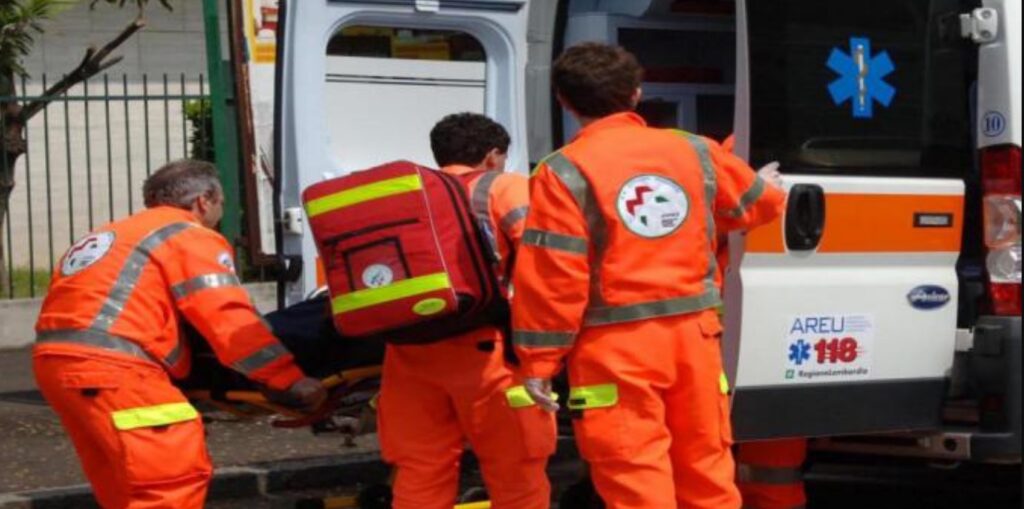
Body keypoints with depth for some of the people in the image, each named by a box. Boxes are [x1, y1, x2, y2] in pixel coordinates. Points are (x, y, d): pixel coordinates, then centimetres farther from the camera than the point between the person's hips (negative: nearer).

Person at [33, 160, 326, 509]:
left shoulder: (114, 234, 28)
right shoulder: (192, 238, 1)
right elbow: (231, 321, -8)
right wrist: (291, 379, -7)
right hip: (108, 366, -9)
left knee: (124, 481, 19)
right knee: (177, 476, -8)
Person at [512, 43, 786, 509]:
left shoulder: (565, 172, -8)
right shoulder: (695, 152, 7)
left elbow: (551, 277, -11)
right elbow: (760, 203, 24)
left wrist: (539, 361, -4)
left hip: (616, 346, -5)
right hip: (694, 333, 5)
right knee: (705, 467, 15)